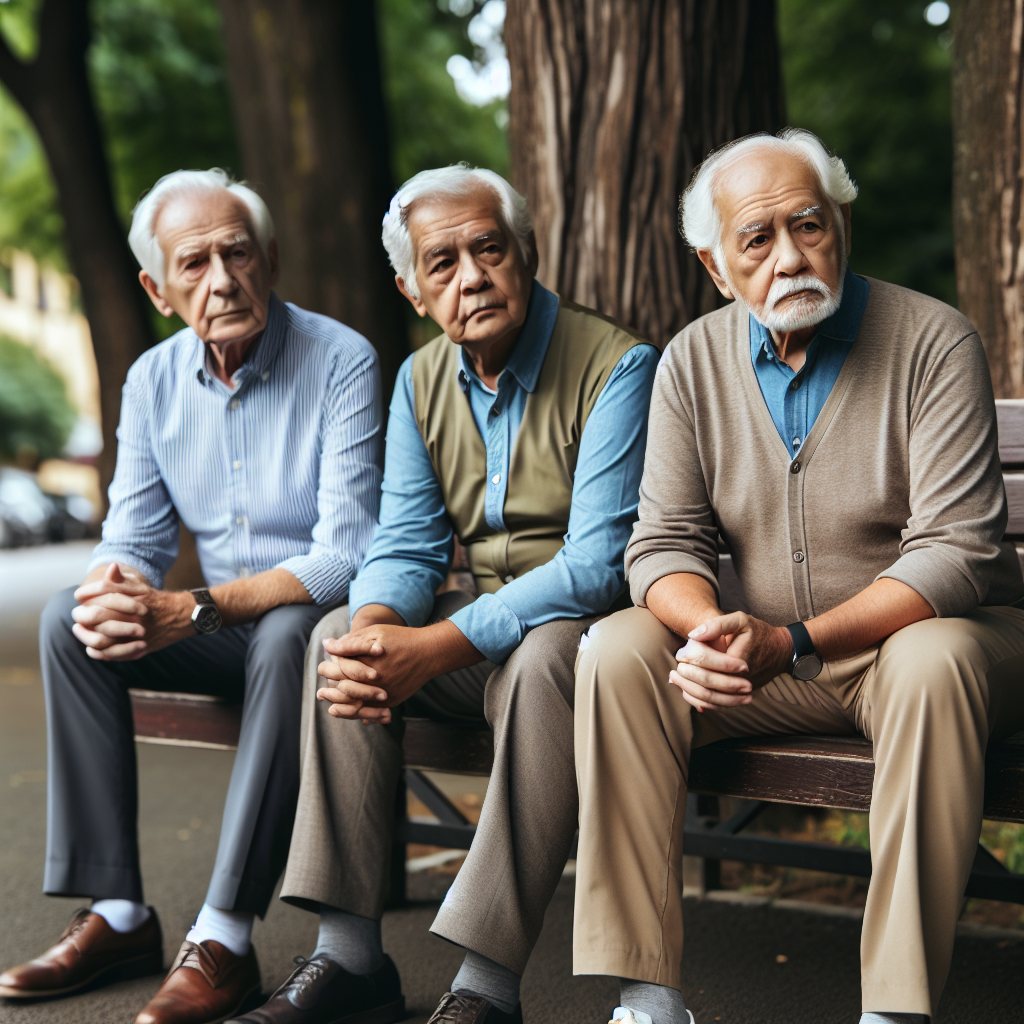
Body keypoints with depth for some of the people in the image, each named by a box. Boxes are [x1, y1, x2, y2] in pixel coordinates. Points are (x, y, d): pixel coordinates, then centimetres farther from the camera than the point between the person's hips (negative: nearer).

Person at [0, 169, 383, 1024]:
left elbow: (345, 555, -23)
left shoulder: (341, 361, -16)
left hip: (325, 619, -5)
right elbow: (133, 538, 3)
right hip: (225, 631, 6)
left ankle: (225, 936, -34)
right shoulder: (154, 379, 2)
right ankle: (119, 914, -15)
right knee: (70, 621, -15)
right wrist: (119, 587, -24)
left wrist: (192, 611, -32)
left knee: (287, 634, -37)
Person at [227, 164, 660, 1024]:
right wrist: (378, 627, -21)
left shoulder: (617, 365, -16)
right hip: (488, 624, 6)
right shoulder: (422, 382, 6)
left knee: (544, 657, -36)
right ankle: (350, 955, -13)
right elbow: (406, 547, 5)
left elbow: (598, 565, -23)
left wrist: (435, 648, -29)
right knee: (340, 636, -13)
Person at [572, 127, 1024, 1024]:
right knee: (616, 653, -19)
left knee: (930, 663, -37)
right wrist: (708, 629, -26)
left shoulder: (934, 343, -13)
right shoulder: (693, 362, 0)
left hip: (938, 634, -3)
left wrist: (794, 642, -32)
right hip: (766, 652, 4)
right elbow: (665, 542, -2)